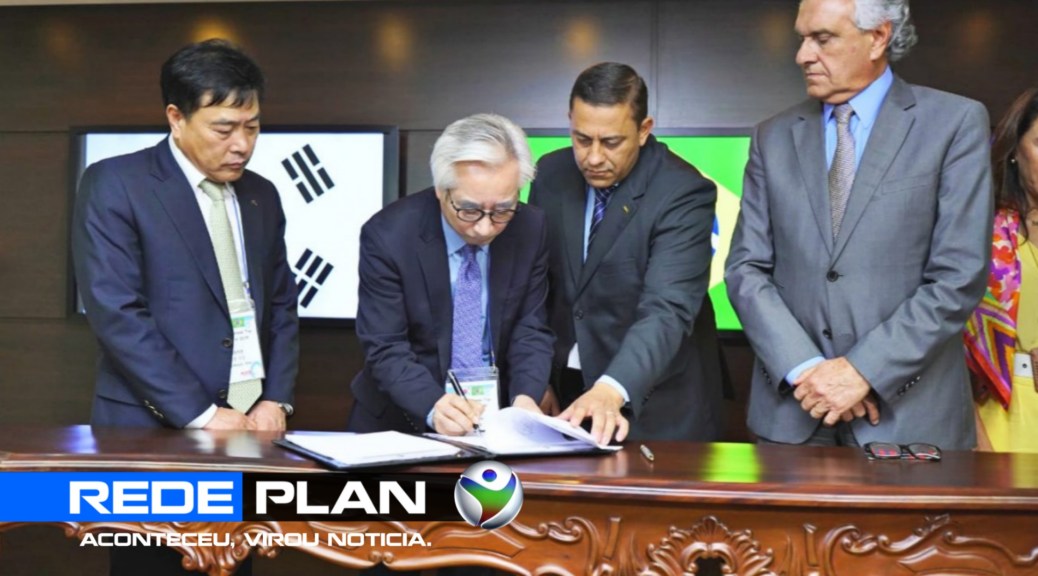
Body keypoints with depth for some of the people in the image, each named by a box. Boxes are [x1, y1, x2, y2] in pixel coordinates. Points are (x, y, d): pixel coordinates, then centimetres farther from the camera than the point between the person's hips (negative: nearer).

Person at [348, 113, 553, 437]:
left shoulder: (531, 231, -5)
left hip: (500, 419, 2)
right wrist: (433, 407, -31)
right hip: (404, 418, -2)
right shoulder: (387, 235, -14)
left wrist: (525, 397, -19)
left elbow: (531, 332, 0)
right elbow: (385, 349, -14)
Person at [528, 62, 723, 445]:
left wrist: (612, 390, -44)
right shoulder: (552, 174, -2)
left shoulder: (683, 193, -19)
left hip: (653, 403, -4)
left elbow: (666, 312, -30)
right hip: (564, 392, 5)